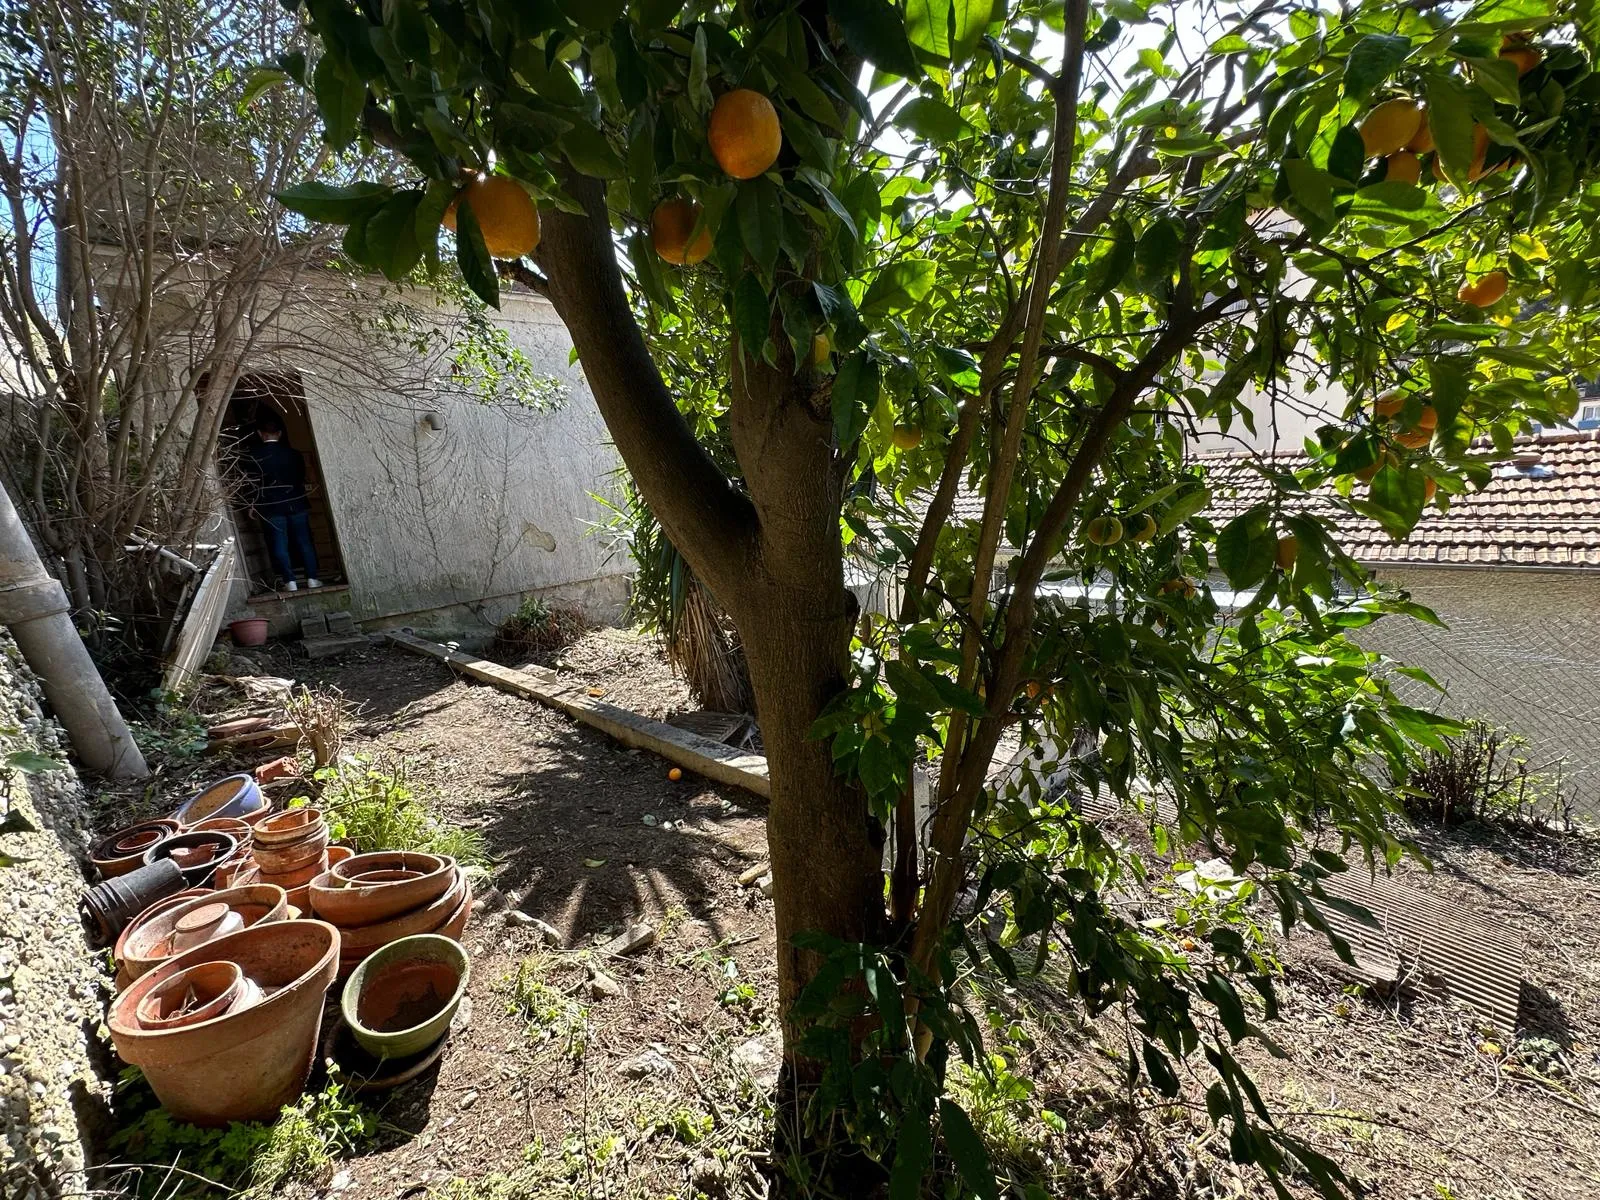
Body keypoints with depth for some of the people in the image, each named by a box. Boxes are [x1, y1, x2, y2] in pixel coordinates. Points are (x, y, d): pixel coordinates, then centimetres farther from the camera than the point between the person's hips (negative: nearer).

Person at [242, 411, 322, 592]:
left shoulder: (253, 455, -4)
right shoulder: (292, 452, 1)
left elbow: (252, 483, -2)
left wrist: (253, 504, 9)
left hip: (270, 508, -1)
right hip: (296, 504, 2)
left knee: (279, 545, 3)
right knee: (304, 541, 6)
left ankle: (290, 582, 1)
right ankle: (312, 578, 5)